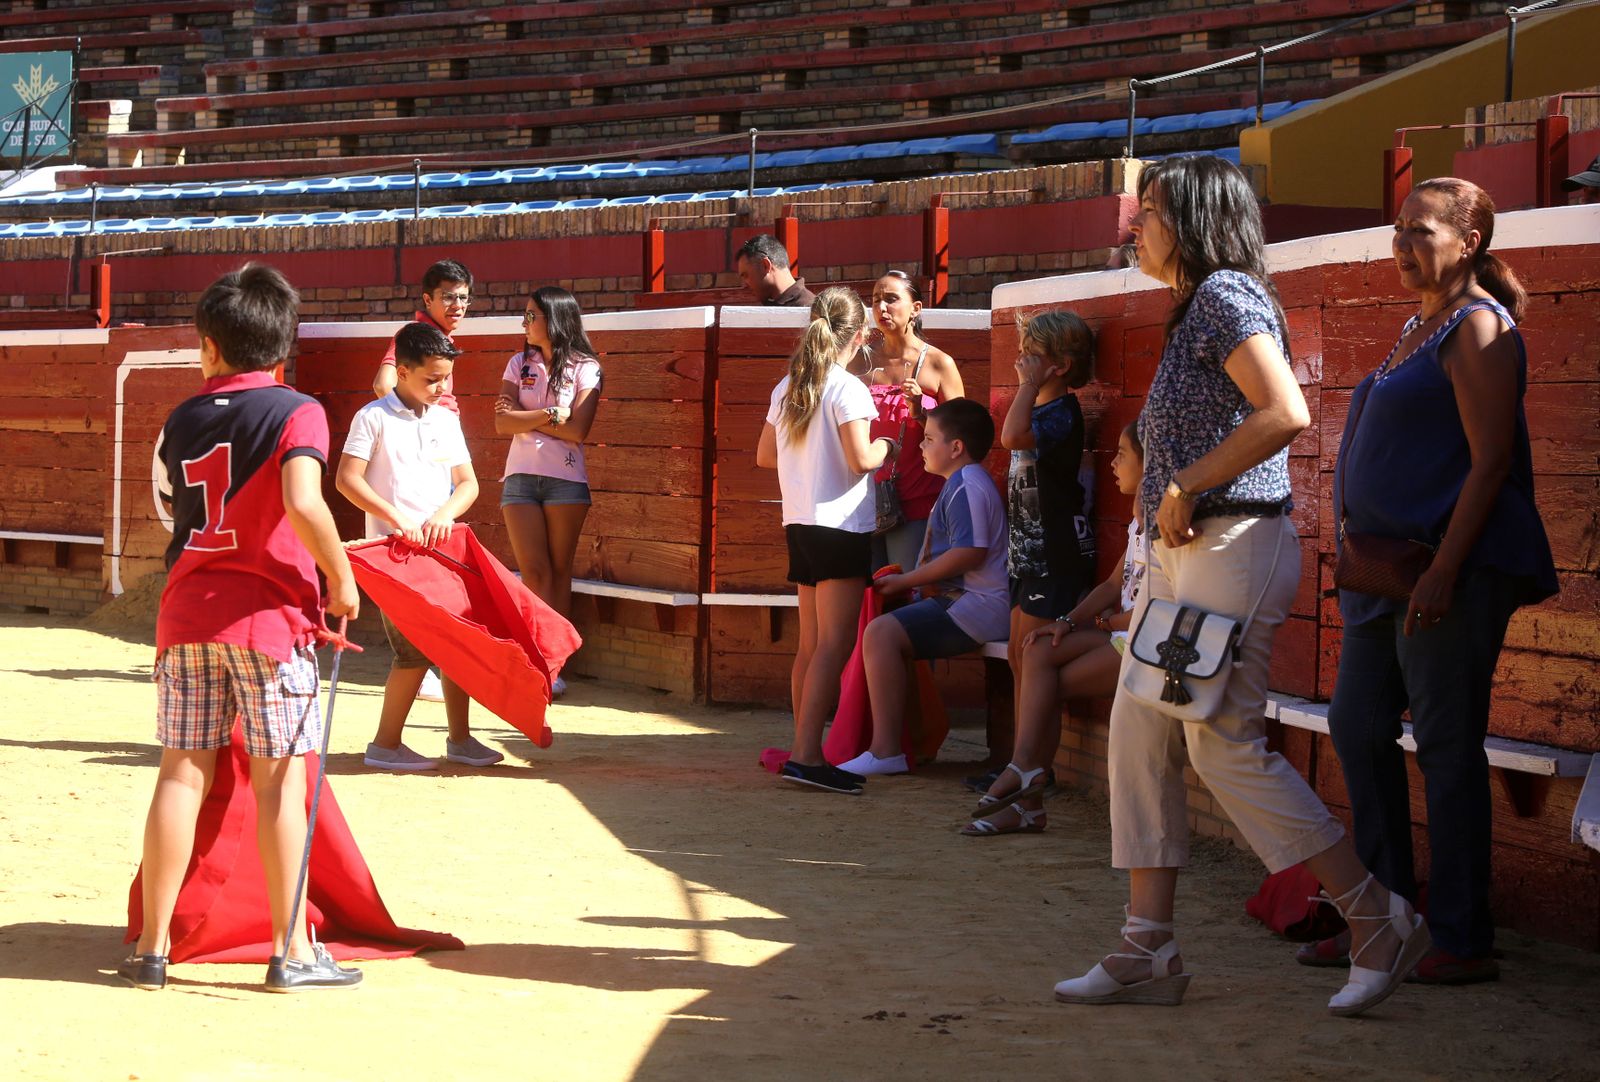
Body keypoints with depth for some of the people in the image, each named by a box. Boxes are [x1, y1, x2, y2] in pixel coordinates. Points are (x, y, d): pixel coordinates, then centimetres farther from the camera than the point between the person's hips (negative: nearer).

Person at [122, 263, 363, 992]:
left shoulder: (180, 422, 10)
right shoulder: (295, 413, -6)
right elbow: (302, 503, -22)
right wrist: (340, 578, -10)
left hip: (185, 613, 4)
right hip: (269, 615, -4)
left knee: (181, 774, 6)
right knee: (278, 781, 1)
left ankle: (153, 945, 8)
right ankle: (292, 951, 4)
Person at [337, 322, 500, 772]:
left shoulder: (446, 420, 11)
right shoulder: (374, 418, -5)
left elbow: (468, 482, 11)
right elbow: (347, 479, -11)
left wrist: (445, 514, -10)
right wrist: (397, 518, -18)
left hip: (439, 546, 6)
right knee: (415, 651, -9)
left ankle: (459, 738, 18)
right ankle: (385, 745, 3)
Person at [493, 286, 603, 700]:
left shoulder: (585, 368, 0)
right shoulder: (519, 364, 10)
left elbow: (577, 430, -11)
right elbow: (503, 423, -1)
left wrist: (526, 418, -7)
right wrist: (550, 414, -12)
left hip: (566, 480, -2)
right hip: (520, 476, 2)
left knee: (559, 573, 1)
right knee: (534, 573, -5)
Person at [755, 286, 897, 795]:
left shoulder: (787, 387, 11)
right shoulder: (847, 388, -11)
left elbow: (765, 455, 18)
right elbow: (860, 458, -20)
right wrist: (886, 447, 0)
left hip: (800, 524, 8)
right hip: (841, 526, -8)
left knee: (811, 644, 12)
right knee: (835, 643, -8)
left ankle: (805, 752, 15)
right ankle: (806, 754, -14)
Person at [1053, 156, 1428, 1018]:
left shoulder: (1226, 294, -12)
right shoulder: (1194, 308, 19)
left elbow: (1285, 412, -25)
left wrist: (1184, 488, -19)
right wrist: (1170, 510, 12)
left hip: (1231, 547, -10)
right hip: (1181, 555, 10)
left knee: (1225, 745, -9)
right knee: (1138, 740, 7)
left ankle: (1378, 922, -1)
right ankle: (1147, 953, 8)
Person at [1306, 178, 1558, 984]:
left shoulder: (1478, 327, -11)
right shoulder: (1420, 326, 18)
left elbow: (1490, 460, -17)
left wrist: (1443, 571, -23)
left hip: (1452, 563, -10)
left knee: (1446, 744, -6)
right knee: (1358, 727, 11)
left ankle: (1462, 939, 0)